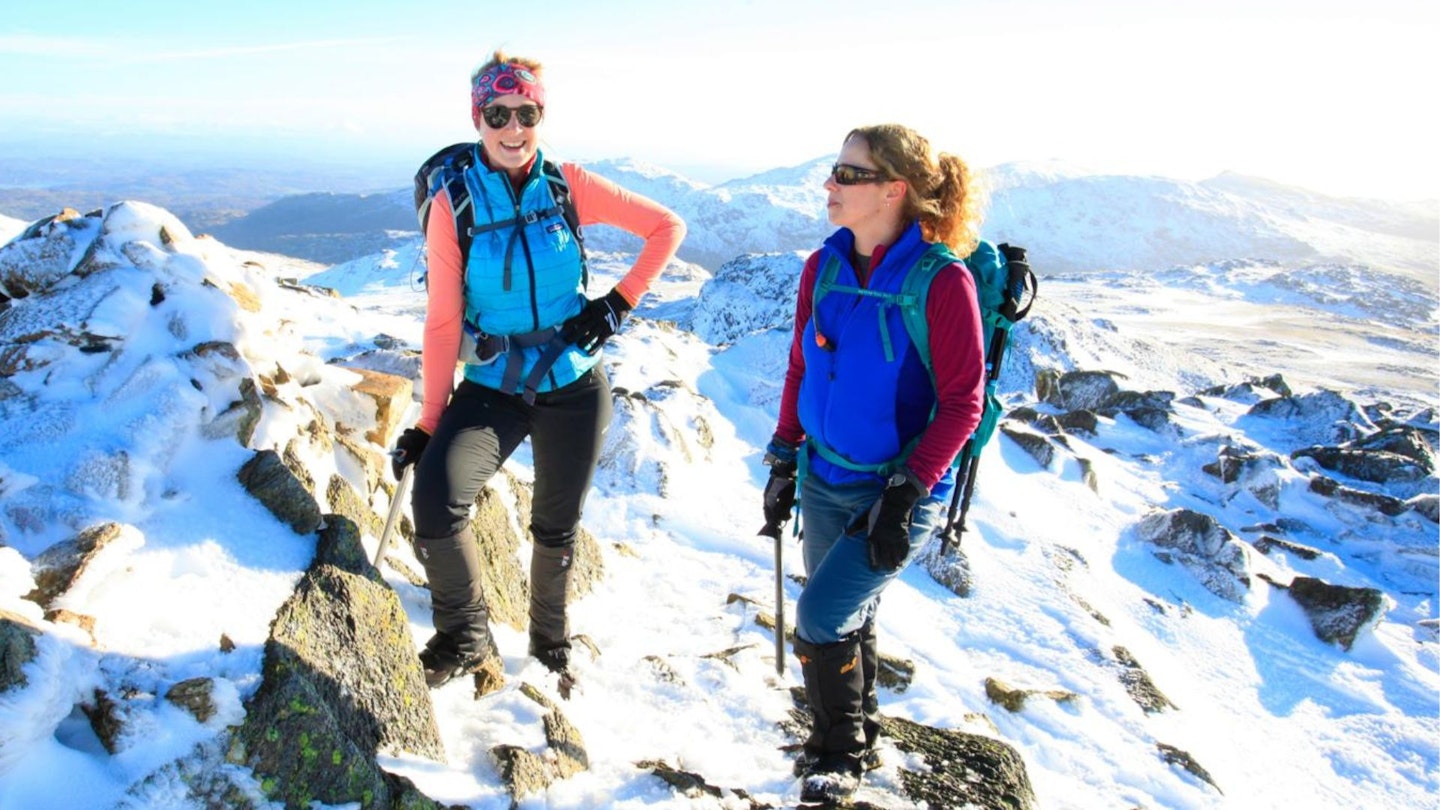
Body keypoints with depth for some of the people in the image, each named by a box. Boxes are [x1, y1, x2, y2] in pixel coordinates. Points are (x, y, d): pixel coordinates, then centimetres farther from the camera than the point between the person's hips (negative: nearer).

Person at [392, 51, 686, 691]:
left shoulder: (567, 186, -5)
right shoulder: (455, 203, -9)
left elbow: (667, 227, 0)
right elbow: (443, 322, -8)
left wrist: (618, 303, -8)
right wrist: (428, 423, -9)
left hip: (575, 386, 2)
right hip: (494, 389, -1)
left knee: (557, 529, 14)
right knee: (436, 500, -25)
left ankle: (551, 642, 41)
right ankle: (467, 634, 2)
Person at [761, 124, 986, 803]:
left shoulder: (941, 281, -18)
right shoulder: (824, 267, -1)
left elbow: (962, 403, -16)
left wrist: (903, 494, -19)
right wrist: (783, 462, 10)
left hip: (898, 491, -6)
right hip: (825, 481, 6)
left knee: (821, 616, -9)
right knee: (848, 621, 17)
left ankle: (840, 754, 18)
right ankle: (857, 740, 41)